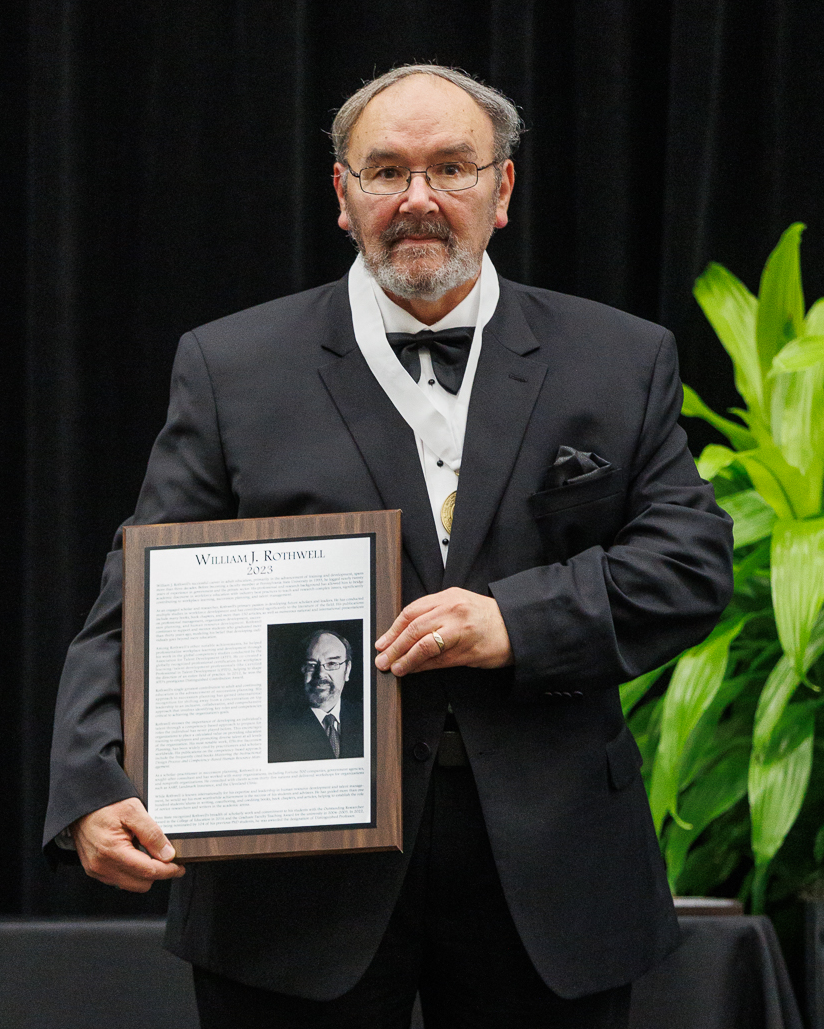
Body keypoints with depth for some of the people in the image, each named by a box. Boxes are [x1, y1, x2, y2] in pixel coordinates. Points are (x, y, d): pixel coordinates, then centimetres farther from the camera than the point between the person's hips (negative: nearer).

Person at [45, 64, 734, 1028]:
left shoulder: (623, 362, 8)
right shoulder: (231, 369, 4)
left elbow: (692, 559, 2)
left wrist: (518, 622, -14)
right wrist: (97, 790, -17)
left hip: (547, 879, 1)